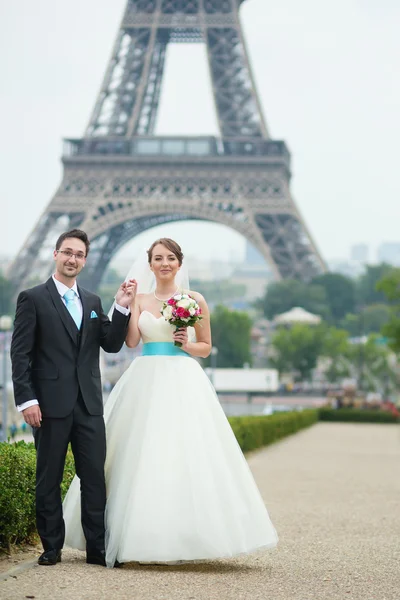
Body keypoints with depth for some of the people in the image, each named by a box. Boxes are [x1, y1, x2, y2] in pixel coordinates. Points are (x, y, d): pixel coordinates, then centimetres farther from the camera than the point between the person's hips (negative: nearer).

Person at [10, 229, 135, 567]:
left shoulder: (92, 302, 15)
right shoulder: (33, 299, -1)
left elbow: (112, 345, 10)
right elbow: (20, 353, -5)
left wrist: (123, 308, -3)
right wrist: (26, 400, -13)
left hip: (89, 404, 4)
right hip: (51, 404, -4)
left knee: (95, 477, 3)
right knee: (49, 479, 5)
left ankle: (97, 548, 8)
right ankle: (52, 547, 15)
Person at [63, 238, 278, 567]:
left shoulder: (194, 300, 6)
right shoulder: (140, 300, 11)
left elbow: (206, 347, 11)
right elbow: (131, 340, -1)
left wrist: (187, 344, -8)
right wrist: (127, 304, -6)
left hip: (182, 382, -2)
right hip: (145, 380, 2)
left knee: (183, 456, -9)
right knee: (140, 454, -3)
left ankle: (181, 536, -3)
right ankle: (136, 536, 3)